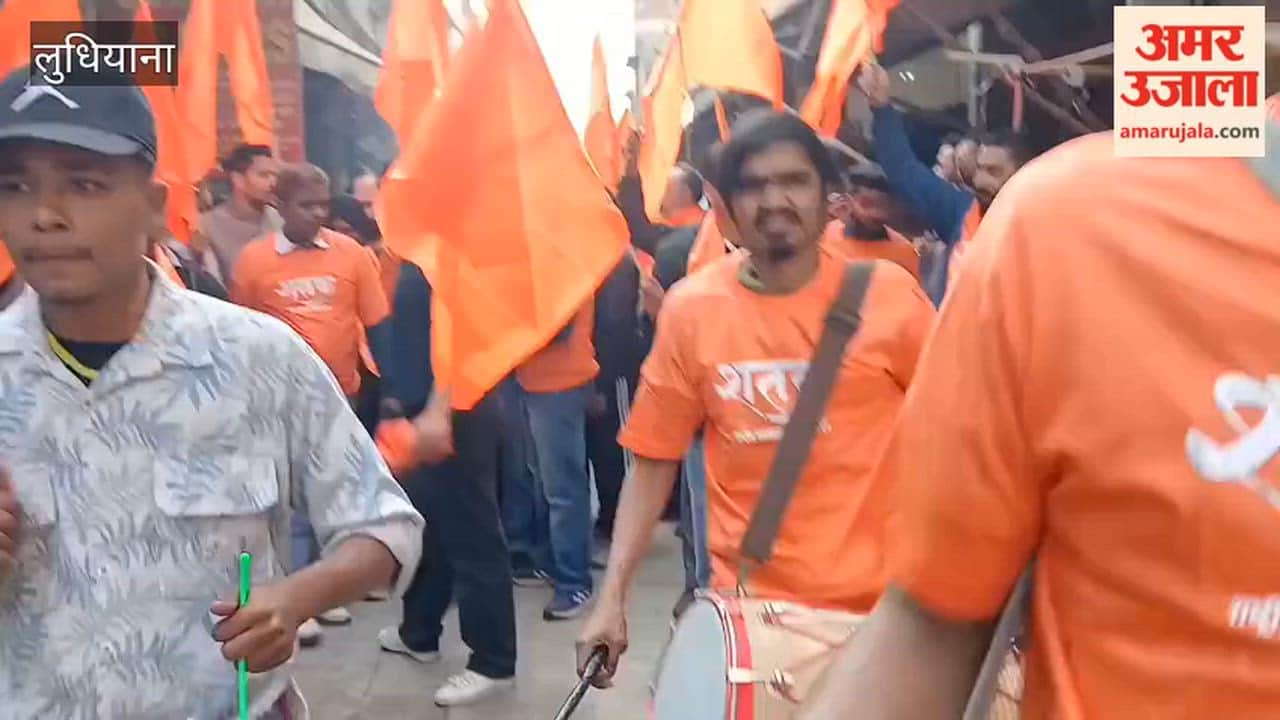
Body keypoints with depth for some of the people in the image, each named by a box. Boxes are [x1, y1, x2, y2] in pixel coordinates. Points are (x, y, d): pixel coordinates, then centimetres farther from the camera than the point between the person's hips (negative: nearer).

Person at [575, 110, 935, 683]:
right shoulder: (691, 310, -6)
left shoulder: (887, 294, -8)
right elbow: (655, 459, 0)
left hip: (878, 596, 0)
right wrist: (612, 599, -3)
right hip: (747, 598, 1)